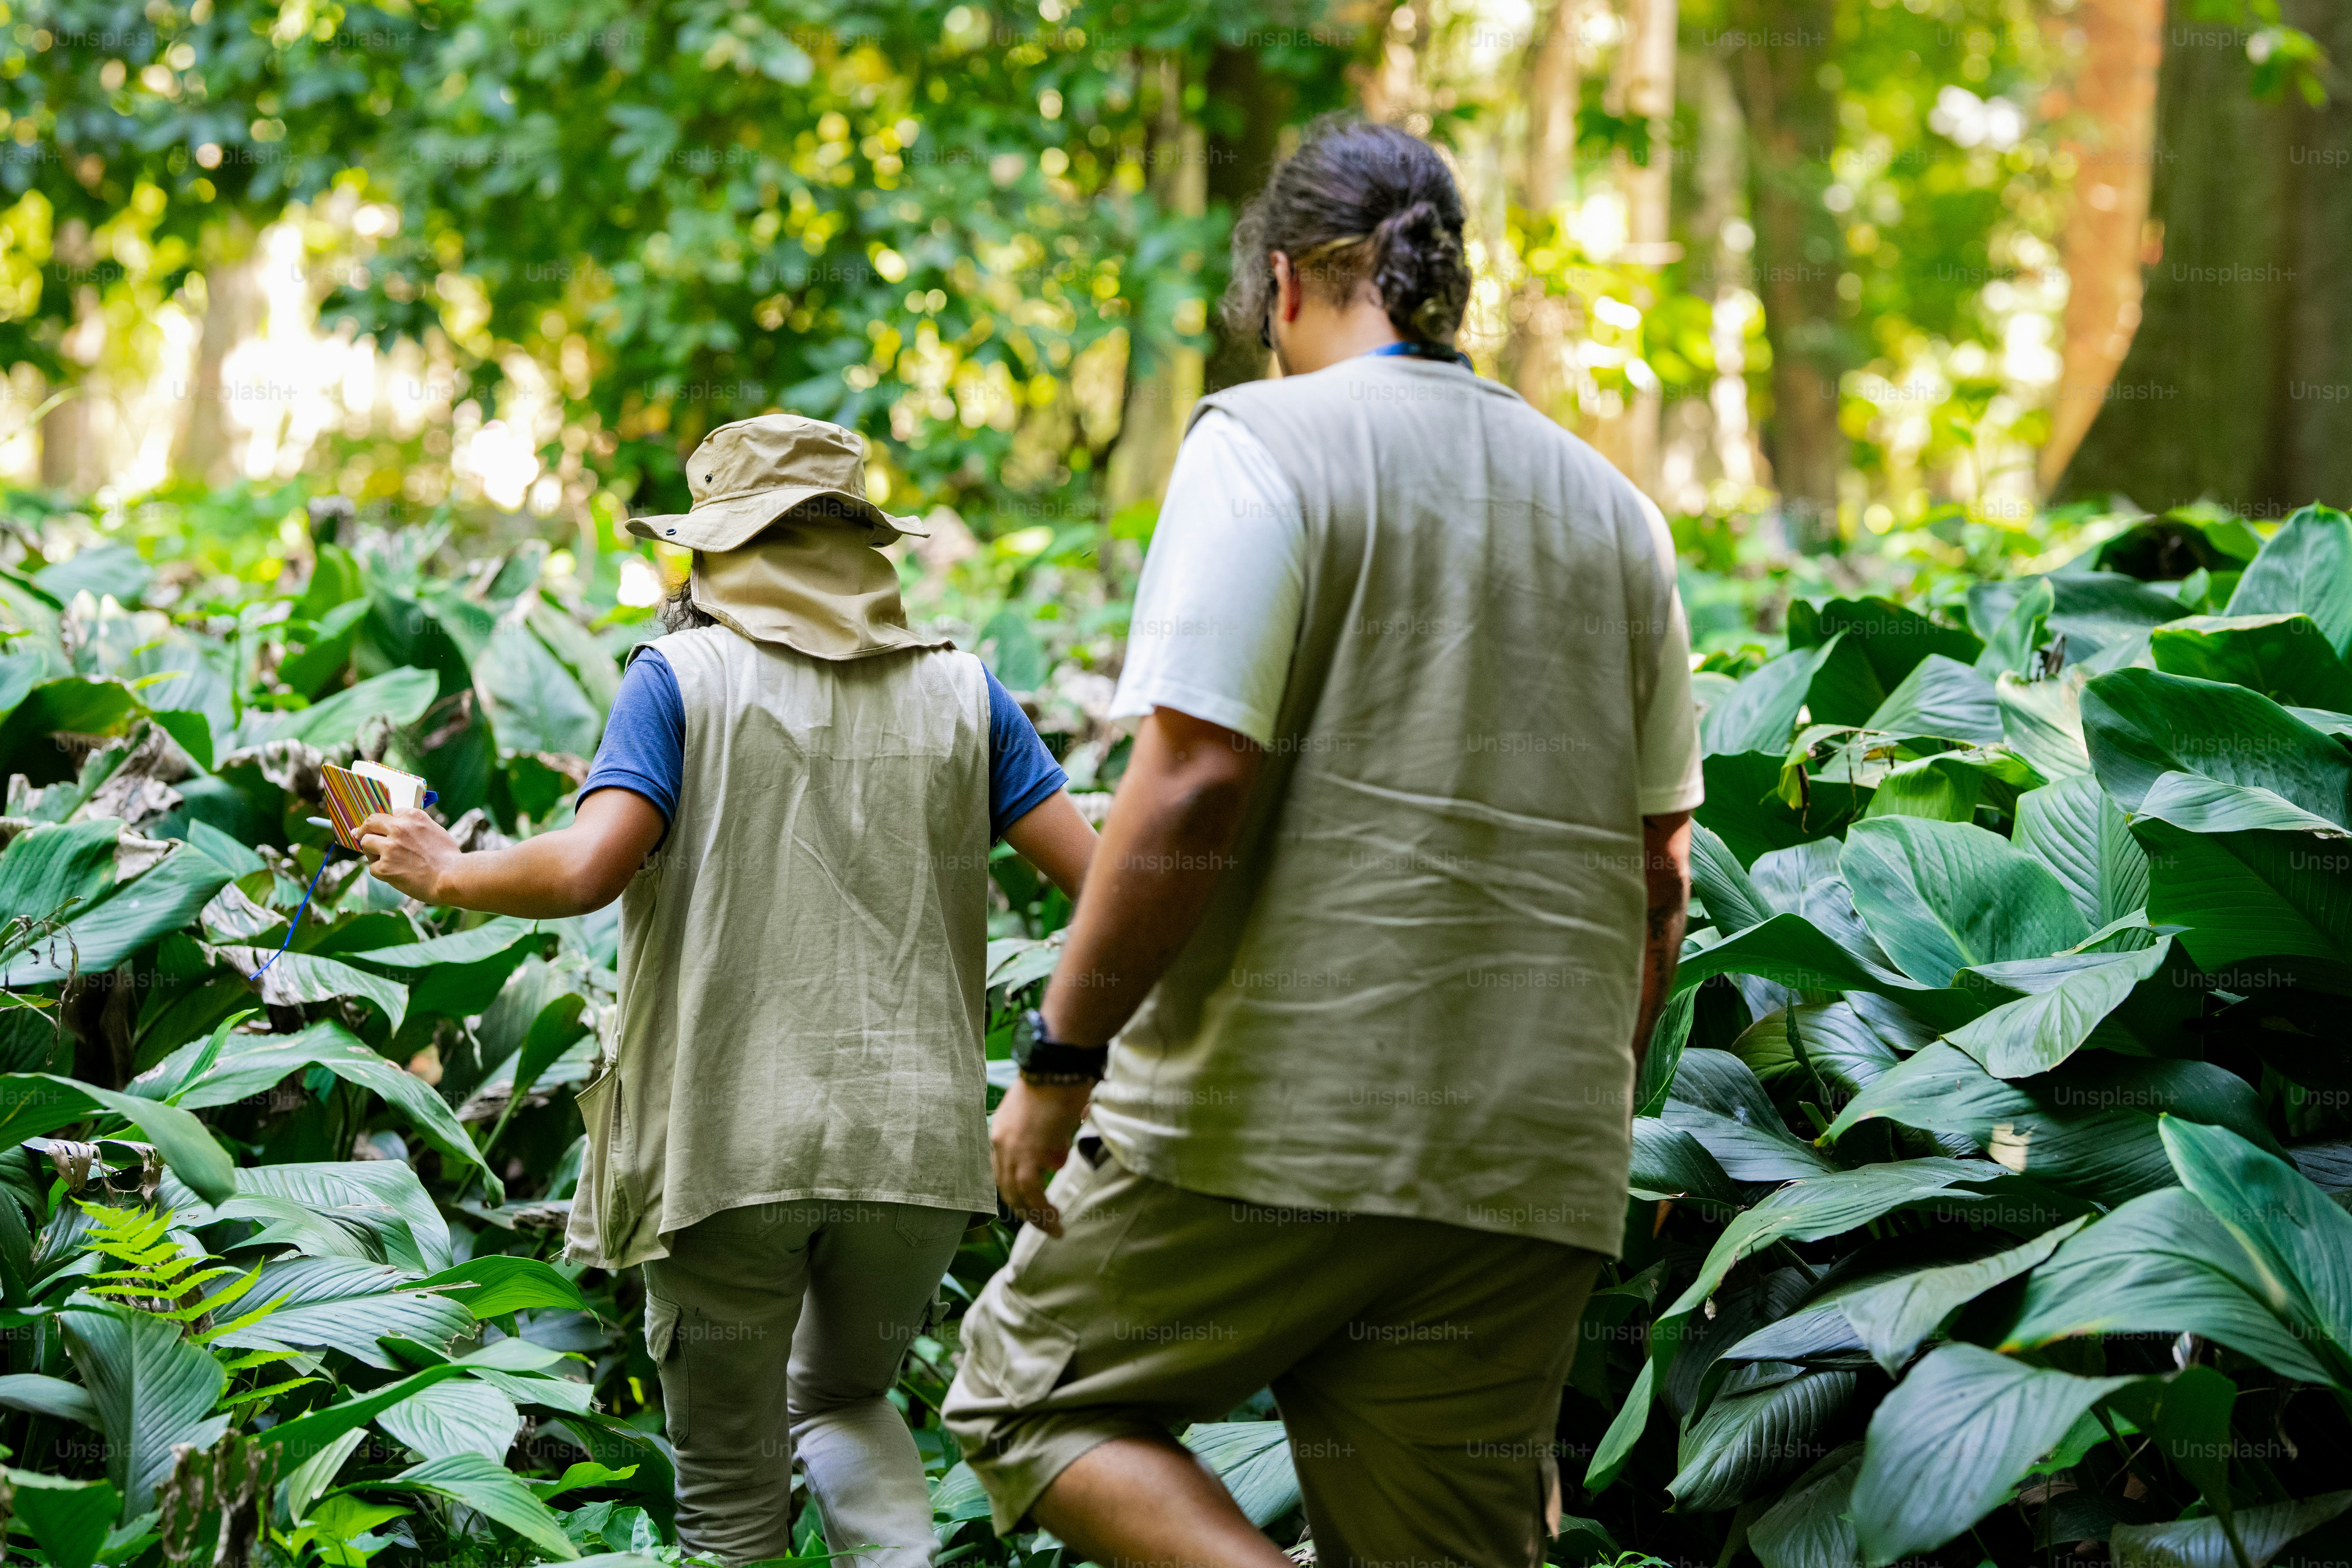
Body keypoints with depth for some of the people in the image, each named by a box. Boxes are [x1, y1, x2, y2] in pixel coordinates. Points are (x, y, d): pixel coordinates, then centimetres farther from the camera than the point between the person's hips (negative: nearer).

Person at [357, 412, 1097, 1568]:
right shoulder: (959, 693, 8)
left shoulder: (684, 678, 0)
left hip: (731, 1146, -3)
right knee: (845, 1402, 27)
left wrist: (444, 874, 3)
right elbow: (1100, 880, 2)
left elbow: (588, 868, -14)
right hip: (915, 1142, 3)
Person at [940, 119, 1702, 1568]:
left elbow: (1192, 787, -16)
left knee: (1027, 1394, 14)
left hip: (1278, 1123, -5)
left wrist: (1059, 1056, -9)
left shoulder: (1269, 442, -5)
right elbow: (1660, 877, 15)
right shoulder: (1612, 511, 14)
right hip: (1528, 1165, 6)